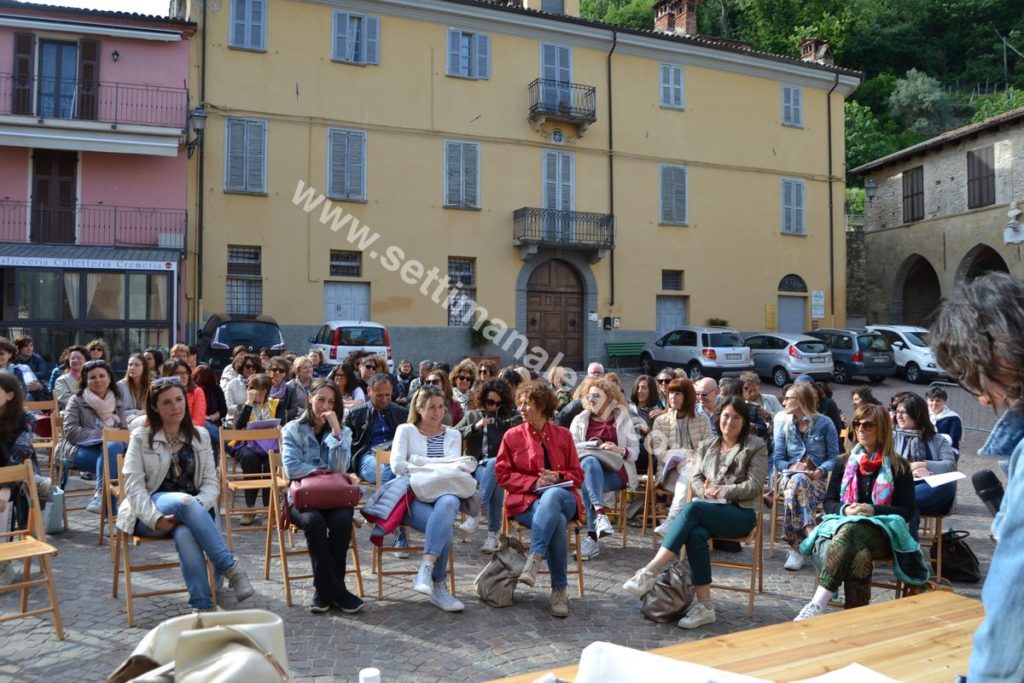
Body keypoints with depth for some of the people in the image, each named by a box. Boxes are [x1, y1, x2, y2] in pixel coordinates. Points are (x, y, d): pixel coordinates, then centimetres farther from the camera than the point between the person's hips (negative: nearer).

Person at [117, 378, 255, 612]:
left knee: (185, 533, -37)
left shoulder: (200, 436, 10)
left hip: (192, 510, 2)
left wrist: (199, 506, -17)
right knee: (185, 501, -37)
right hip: (151, 513, -1)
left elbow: (212, 482, 6)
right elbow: (134, 486, -5)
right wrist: (155, 518, -21)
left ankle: (203, 607, -40)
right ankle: (230, 569, -39)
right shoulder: (141, 437, 4)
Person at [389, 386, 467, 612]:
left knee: (449, 503, -39)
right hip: (412, 496, -2)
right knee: (444, 525, -34)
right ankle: (438, 587, -26)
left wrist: (420, 462, -6)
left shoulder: (453, 435, 20)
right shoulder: (406, 430, 13)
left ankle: (425, 570, -44)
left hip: (444, 494, 2)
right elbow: (397, 465, -3)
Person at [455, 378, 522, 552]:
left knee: (493, 465, -38)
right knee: (495, 481, -34)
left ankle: (475, 513, -41)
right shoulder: (472, 415, 19)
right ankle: (493, 533, -34)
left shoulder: (508, 415, 18)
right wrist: (475, 427, -4)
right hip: (476, 465, 0)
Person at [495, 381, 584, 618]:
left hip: (561, 497, 1)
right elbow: (503, 475, 5)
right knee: (557, 521, -35)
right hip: (526, 501, -1)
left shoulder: (563, 435, 13)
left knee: (552, 494, -39)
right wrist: (535, 482, -10)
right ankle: (559, 589, -29)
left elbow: (577, 475, 13)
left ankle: (534, 559, -42)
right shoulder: (512, 436, 9)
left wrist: (557, 477, -9)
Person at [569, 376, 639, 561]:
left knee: (588, 483, -34)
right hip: (588, 468, 1)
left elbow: (635, 450, 8)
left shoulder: (622, 419, 15)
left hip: (616, 471, -1)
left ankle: (592, 537, -36)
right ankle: (600, 514, -51)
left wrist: (620, 450, -13)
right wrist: (591, 451, -11)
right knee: (590, 462, -37)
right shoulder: (580, 420, 18)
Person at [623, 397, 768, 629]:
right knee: (696, 534, -34)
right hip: (707, 510, 4)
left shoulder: (756, 447, 6)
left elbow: (755, 486, -3)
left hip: (740, 513, -4)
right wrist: (704, 491, -10)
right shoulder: (707, 446, 20)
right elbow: (695, 479, 13)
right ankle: (704, 605, -31)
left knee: (692, 508, -34)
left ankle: (650, 573, -38)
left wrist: (723, 491, -16)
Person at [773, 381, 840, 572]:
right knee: (798, 481, -37)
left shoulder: (824, 423, 6)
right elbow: (778, 458, 11)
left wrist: (821, 470, -18)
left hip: (817, 479, -2)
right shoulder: (784, 425, 15)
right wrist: (792, 467, -10)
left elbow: (834, 456, 2)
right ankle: (810, 535, -47)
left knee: (798, 483, -39)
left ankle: (795, 547, -41)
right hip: (790, 475, 2)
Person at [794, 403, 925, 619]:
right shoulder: (846, 463, 19)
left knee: (849, 530, -40)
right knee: (860, 556, -37)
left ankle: (818, 603, -49)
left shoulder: (899, 467, 8)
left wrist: (873, 510, -15)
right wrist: (845, 509, -10)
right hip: (843, 524, 3)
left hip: (882, 533, -3)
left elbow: (907, 511, 2)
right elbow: (828, 501, 14)